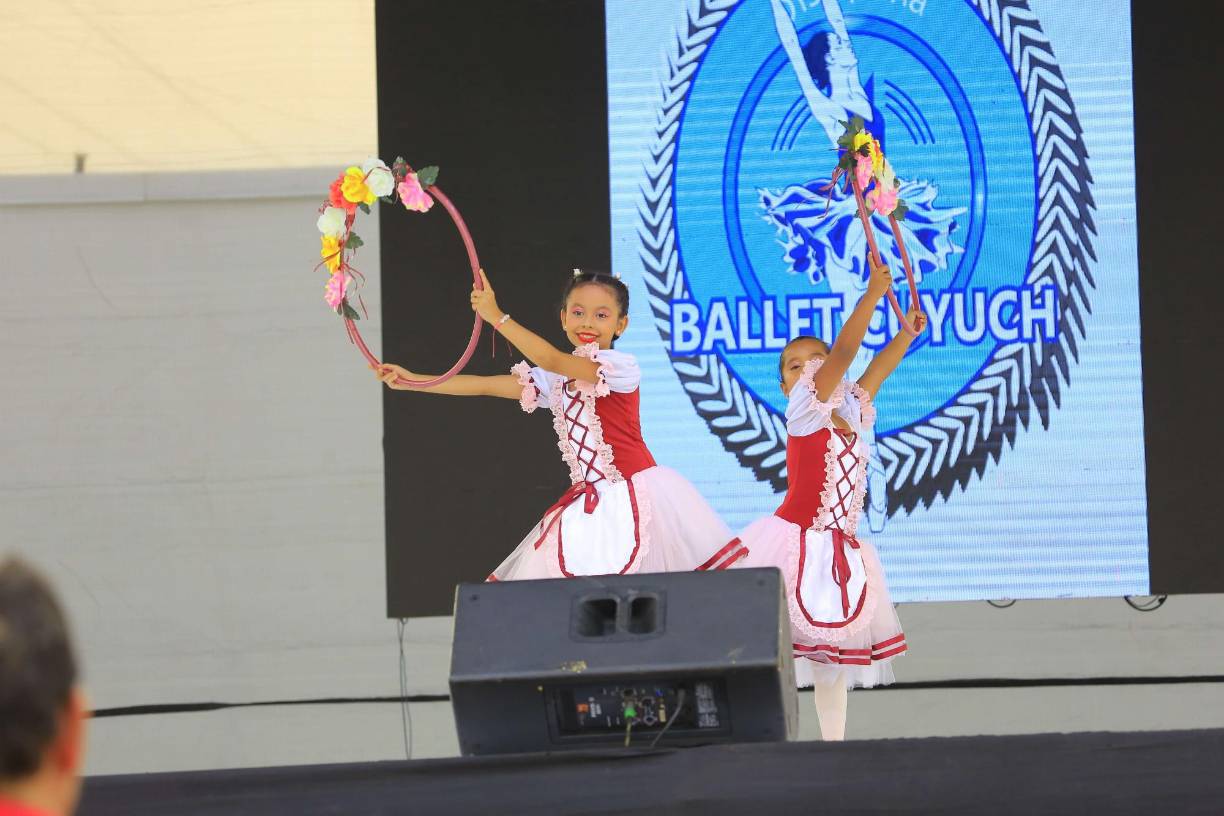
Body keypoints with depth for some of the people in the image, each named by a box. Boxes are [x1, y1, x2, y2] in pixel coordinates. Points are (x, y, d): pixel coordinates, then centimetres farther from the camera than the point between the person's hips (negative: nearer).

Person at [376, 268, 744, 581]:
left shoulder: (621, 367, -11)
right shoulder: (553, 380, 11)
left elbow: (552, 361, -23)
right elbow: (484, 386, 10)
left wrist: (497, 317, -27)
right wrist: (411, 381, 4)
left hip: (637, 500, -7)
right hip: (589, 504, 7)